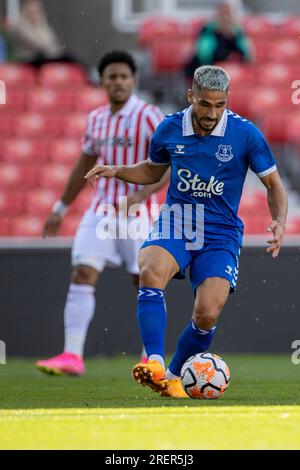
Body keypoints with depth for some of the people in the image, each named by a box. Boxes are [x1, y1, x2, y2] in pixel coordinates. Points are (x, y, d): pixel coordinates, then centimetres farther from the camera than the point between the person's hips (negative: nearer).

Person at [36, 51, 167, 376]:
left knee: (145, 285, 2)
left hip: (138, 213, -5)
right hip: (101, 210, 5)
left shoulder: (148, 116, -9)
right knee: (82, 275, -10)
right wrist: (60, 209, 24)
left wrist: (142, 193, -26)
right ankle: (72, 356, -14)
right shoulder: (96, 119, 10)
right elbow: (84, 167, 22)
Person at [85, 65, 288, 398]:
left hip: (221, 233, -1)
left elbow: (273, 185, 2)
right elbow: (153, 171, 20)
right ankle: (155, 362, -38)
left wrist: (279, 223, -15)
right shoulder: (169, 129, 0)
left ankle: (173, 375, 9)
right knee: (151, 271, -33)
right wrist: (116, 171, 3)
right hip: (175, 223, 1)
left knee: (208, 314, -17)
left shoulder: (245, 134, -8)